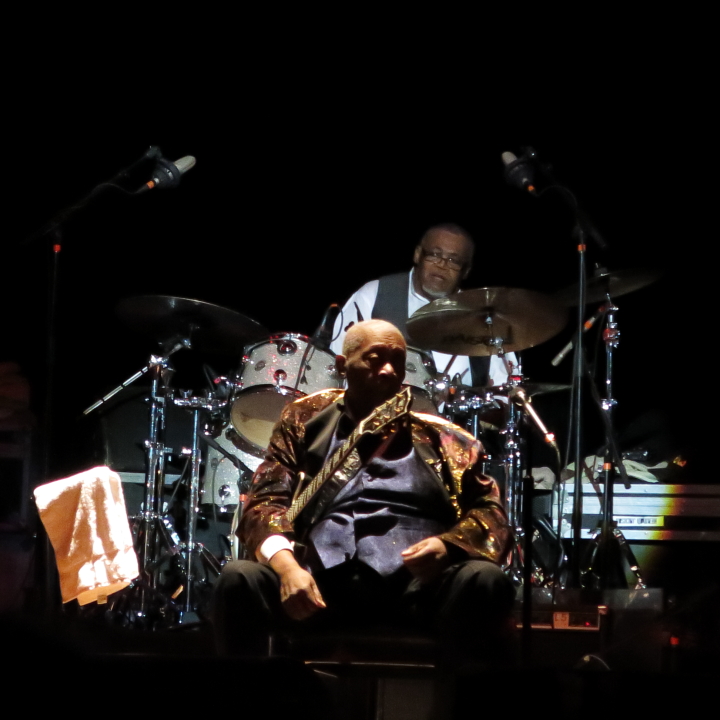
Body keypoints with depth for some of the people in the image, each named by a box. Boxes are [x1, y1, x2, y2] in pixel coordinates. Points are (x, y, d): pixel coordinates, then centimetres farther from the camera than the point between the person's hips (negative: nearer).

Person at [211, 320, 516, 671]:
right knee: (239, 579, -30)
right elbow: (265, 500, 10)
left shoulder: (438, 436, 22)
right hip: (321, 578, 0)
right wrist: (286, 565, -13)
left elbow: (489, 510, 15)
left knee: (484, 580, -31)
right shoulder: (307, 420, 20)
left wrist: (447, 544, -9)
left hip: (417, 581, 0)